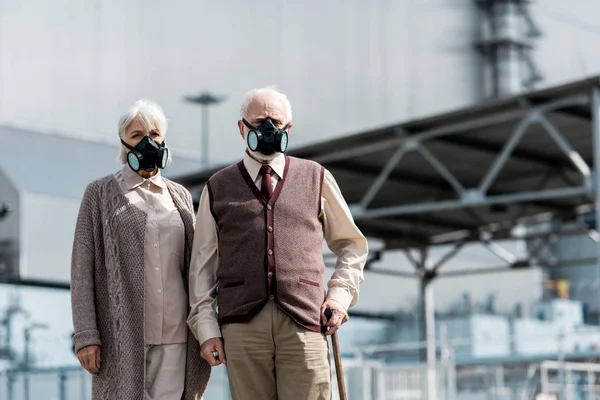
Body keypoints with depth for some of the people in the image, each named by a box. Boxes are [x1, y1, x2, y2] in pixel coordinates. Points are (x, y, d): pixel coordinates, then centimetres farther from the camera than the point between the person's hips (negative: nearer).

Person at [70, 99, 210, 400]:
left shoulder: (180, 196, 15)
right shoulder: (100, 193, 5)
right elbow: (82, 268, 0)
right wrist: (86, 336, -9)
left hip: (175, 336, 3)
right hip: (123, 336, -3)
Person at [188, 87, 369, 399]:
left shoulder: (317, 179, 15)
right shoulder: (218, 189, 15)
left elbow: (351, 244, 22)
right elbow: (202, 264, 13)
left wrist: (341, 293, 6)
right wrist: (206, 327, 5)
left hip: (304, 322, 0)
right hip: (242, 325, 0)